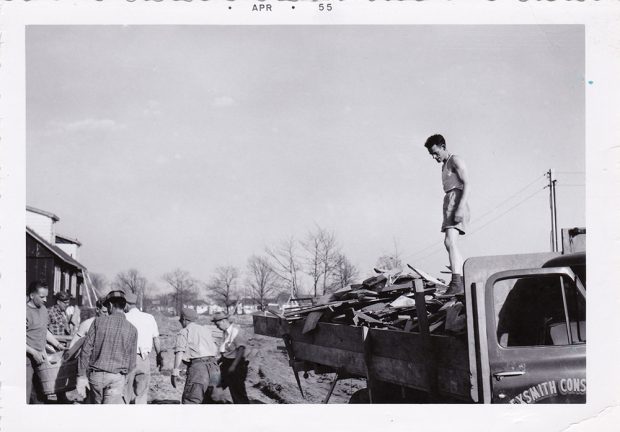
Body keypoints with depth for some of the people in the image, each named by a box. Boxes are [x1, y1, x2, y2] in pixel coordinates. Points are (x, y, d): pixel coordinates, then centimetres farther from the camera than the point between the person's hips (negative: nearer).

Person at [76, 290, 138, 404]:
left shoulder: (99, 321, 0)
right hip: (117, 377, -1)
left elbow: (86, 349, -4)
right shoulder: (132, 329, 0)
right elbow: (131, 361, 4)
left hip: (96, 375, 1)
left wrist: (81, 376, -2)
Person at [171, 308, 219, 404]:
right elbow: (215, 350, 18)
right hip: (213, 366, 7)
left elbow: (179, 352, -10)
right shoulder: (206, 330, 23)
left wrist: (175, 371, -15)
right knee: (208, 400, 17)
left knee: (190, 401, -8)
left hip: (197, 367, -7)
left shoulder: (184, 332, 4)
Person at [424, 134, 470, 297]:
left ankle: (456, 284, -34)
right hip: (449, 202, 10)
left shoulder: (456, 161, -3)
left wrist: (460, 207, -24)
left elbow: (466, 184, -13)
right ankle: (463, 281, 15)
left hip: (457, 200, -10)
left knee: (450, 241, -24)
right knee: (450, 243, 10)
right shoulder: (444, 166, 26)